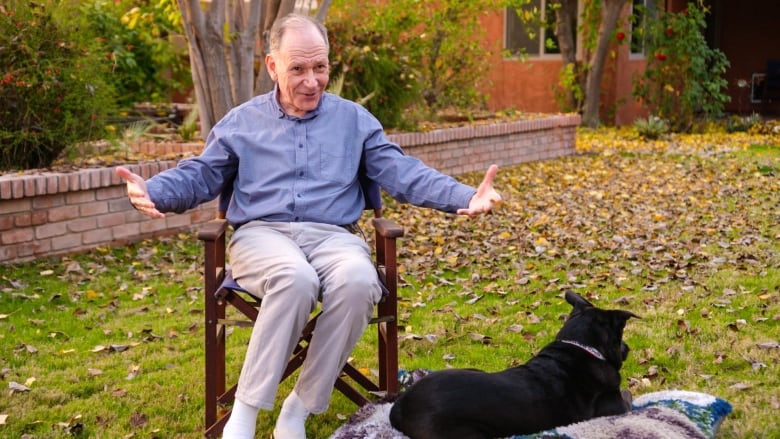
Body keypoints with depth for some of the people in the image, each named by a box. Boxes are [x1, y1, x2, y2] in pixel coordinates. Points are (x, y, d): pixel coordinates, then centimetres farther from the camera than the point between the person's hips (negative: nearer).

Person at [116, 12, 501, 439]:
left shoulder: (354, 119, 17)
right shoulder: (241, 121, 18)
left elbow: (403, 173, 9)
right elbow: (199, 175, 15)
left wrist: (466, 196, -8)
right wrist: (152, 191, -9)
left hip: (331, 235, 1)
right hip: (261, 233, -1)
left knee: (357, 281, -36)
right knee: (296, 279, -38)